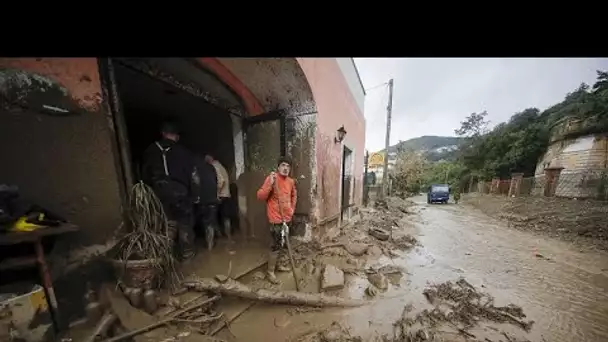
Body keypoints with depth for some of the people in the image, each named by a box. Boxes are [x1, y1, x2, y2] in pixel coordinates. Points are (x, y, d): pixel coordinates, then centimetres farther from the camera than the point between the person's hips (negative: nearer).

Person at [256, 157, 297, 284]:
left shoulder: (291, 181, 4)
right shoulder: (271, 178, -16)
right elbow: (260, 196, -23)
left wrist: (292, 208, 12)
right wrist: (270, 183, -35)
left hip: (287, 218, 7)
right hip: (276, 219, -7)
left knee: (283, 244, 20)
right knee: (276, 245, 3)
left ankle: (276, 265, 42)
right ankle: (270, 272, 25)